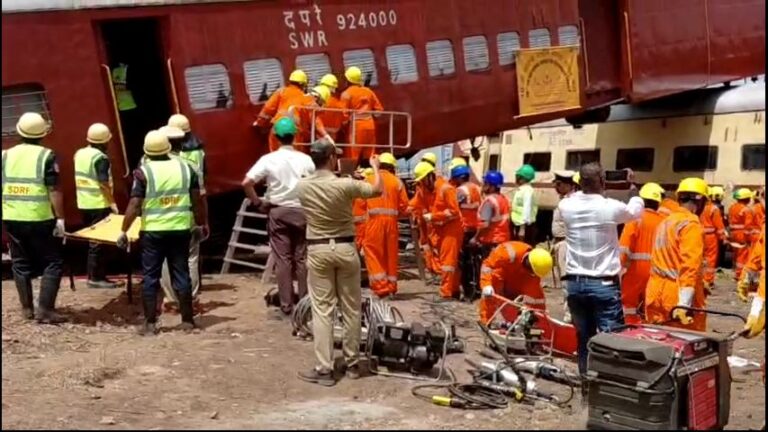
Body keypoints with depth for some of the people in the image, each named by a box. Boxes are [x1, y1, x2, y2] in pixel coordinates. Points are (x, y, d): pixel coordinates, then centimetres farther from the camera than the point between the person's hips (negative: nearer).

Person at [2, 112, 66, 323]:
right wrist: (60, 218, -9)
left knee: (20, 263, 15)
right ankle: (45, 310, -2)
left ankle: (27, 308, 20)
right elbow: (54, 190, -12)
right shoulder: (46, 156, -8)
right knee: (53, 263, 4)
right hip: (39, 219, -5)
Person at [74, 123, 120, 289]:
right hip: (98, 205, -8)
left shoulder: (79, 153, 9)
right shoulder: (100, 158, -16)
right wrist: (112, 202, -14)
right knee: (98, 241, -2)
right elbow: (103, 184, -19)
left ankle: (92, 274, 20)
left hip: (84, 203, 8)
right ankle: (96, 277, 2)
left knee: (91, 239, 15)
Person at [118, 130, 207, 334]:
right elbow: (197, 201, 3)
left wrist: (124, 231, -5)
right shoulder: (185, 168, 2)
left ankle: (150, 323, 7)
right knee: (181, 274, 10)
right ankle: (187, 320, 15)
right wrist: (201, 224, 15)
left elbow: (134, 205, -11)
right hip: (180, 229, 3)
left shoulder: (143, 172, -7)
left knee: (150, 277, 6)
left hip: (153, 231, -3)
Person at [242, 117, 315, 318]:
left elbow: (246, 183, -12)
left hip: (277, 212, -1)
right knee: (301, 258, 8)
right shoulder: (305, 159, -2)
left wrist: (257, 202, 0)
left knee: (283, 260, 2)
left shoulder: (269, 159, -6)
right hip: (301, 212, 1)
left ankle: (286, 306, 3)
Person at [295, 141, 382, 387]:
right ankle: (351, 363, 20)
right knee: (351, 308, 11)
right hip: (345, 248, -1)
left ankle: (324, 369, -1)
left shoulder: (302, 187, -4)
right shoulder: (345, 185, -13)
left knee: (322, 310, 2)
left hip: (318, 250, 1)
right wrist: (375, 166, 21)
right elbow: (377, 190, 2)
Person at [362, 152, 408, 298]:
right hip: (391, 221, 2)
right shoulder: (397, 181, 5)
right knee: (391, 253, 11)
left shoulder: (370, 179, 4)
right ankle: (391, 286, 17)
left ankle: (381, 285, -10)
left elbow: (362, 201, 2)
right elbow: (404, 204, 2)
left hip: (374, 220, -2)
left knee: (373, 252, 2)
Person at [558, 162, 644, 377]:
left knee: (584, 339, 14)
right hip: (604, 285, -4)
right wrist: (636, 195, 29)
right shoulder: (611, 207, -12)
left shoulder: (567, 206, -4)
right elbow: (636, 210, 10)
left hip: (575, 283, 4)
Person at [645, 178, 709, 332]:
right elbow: (690, 265, -20)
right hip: (678, 295, -8)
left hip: (656, 292, 8)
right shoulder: (691, 224, -11)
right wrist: (683, 304, -27)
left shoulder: (665, 222, 15)